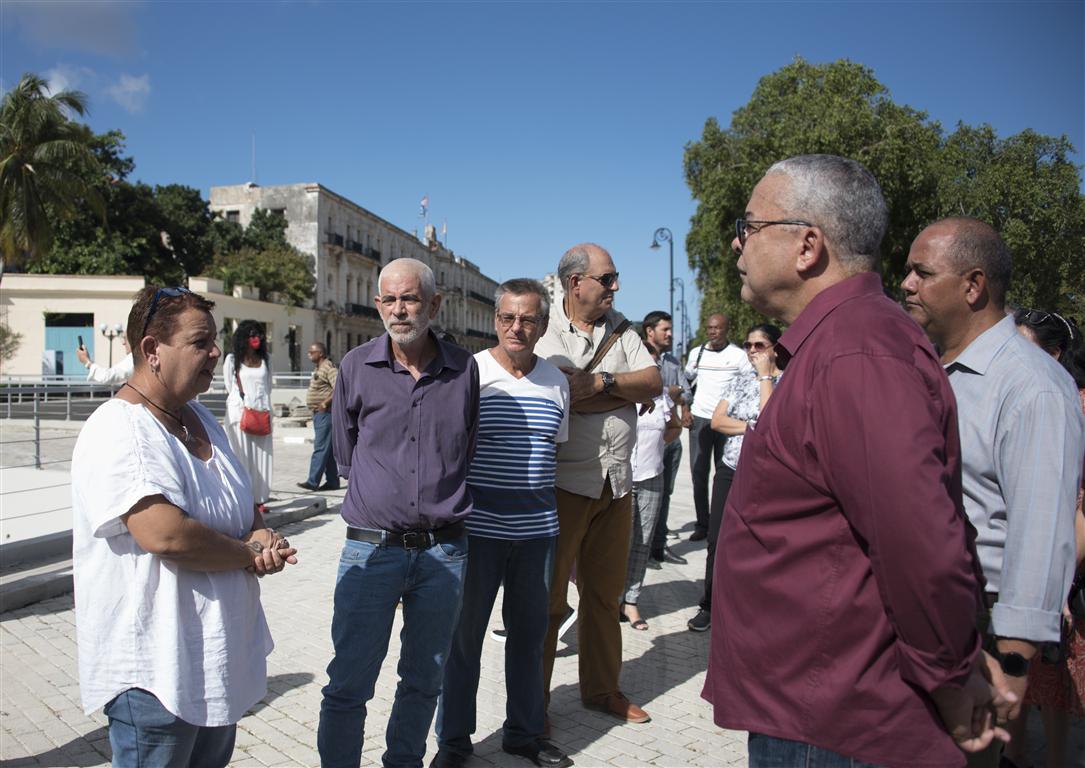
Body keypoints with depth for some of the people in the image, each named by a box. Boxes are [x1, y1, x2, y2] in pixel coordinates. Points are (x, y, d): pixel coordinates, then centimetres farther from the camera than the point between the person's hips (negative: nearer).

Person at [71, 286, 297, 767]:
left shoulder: (200, 419, 9)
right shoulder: (118, 430, -20)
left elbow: (242, 505, 16)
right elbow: (165, 534, -32)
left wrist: (261, 534, -7)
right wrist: (252, 553, -17)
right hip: (155, 671, -9)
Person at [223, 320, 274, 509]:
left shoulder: (265, 361, 18)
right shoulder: (232, 359, 5)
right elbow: (230, 387, 1)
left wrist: (266, 408, 6)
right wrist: (244, 407, -7)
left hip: (262, 412, 4)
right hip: (240, 412, -4)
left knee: (262, 456, 1)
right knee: (242, 455, -5)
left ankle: (259, 498, 4)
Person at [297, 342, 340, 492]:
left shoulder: (329, 367, -13)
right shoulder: (318, 368, 18)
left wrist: (325, 402, -24)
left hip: (325, 413, -10)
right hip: (319, 413, 10)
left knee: (320, 448, -10)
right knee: (328, 449, 11)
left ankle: (313, 481, -10)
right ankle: (332, 481, 15)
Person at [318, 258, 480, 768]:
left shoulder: (464, 369, 1)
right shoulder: (357, 366, -1)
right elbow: (345, 456, 10)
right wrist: (381, 499, 10)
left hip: (443, 550, 2)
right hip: (372, 548, -1)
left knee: (424, 681, 16)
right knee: (348, 686, 3)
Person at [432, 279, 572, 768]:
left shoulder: (556, 382, 7)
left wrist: (563, 529, 15)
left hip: (537, 530, 4)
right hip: (477, 528, -4)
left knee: (529, 634, 15)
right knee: (464, 636, 8)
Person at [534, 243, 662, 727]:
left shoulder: (619, 330, 11)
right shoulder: (543, 331, -8)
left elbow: (654, 383, 1)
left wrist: (600, 383, -15)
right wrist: (625, 390, -11)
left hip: (616, 483, 6)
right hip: (563, 483, -6)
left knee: (604, 592, 17)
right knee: (547, 597, 4)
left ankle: (601, 690, 34)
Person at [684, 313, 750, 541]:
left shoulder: (738, 355, 0)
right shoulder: (696, 353, 9)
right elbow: (685, 382, 20)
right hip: (700, 419, 3)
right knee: (698, 474, 3)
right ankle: (702, 524, 12)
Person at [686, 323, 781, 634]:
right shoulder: (740, 380, 11)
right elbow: (717, 420, 4)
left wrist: (764, 376, -13)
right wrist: (752, 427, -9)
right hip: (729, 471, 4)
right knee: (717, 542, 6)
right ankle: (709, 606, 19)